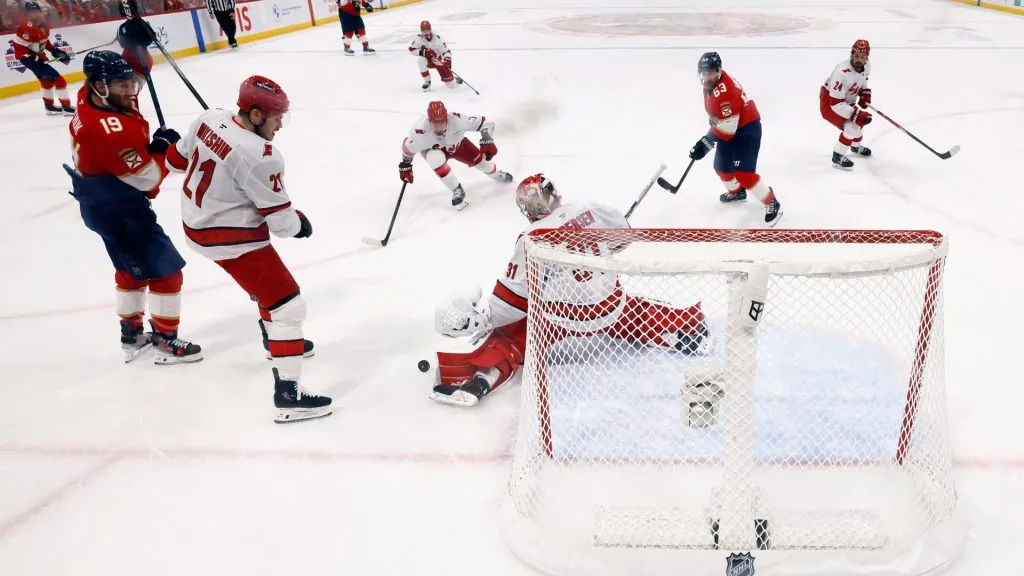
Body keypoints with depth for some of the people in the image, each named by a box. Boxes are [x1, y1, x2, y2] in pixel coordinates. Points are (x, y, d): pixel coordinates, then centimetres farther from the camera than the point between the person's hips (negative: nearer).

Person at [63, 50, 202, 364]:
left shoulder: (91, 99, -5)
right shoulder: (110, 132, -31)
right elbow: (148, 178, -25)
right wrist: (163, 147, -9)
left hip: (103, 201, 10)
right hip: (117, 209, -10)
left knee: (132, 267, 24)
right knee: (165, 270, 0)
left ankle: (132, 335, 38)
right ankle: (166, 342, 12)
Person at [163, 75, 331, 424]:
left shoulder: (209, 119, -4)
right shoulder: (259, 157, -28)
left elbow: (180, 158, 12)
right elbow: (279, 219, -21)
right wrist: (301, 225, -1)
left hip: (196, 222, 10)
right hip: (230, 238, -10)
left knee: (266, 278, 31)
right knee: (288, 306, -7)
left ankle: (277, 340, 50)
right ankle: (288, 394, -7)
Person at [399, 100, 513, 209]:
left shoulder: (457, 120, -40)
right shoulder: (420, 131, -40)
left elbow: (484, 122, -30)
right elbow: (407, 147, -19)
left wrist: (487, 141, -41)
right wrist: (405, 166, -7)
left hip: (457, 144, 2)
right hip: (432, 150, -2)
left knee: (480, 159, -2)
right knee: (436, 159, -34)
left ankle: (496, 175, 38)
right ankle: (457, 190, -10)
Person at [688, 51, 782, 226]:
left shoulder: (725, 92, -33)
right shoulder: (710, 82, -4)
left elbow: (727, 128, -32)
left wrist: (705, 143, -31)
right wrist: (713, 120, 22)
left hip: (747, 128, -9)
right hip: (729, 128, 10)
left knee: (743, 172, -17)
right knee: (722, 166, 17)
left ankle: (772, 204, -3)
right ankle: (736, 192, 46)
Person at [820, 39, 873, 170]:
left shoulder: (866, 66, -10)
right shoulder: (842, 72, -36)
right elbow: (836, 104, -35)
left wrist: (865, 94, -3)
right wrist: (856, 114, -36)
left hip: (846, 100, 9)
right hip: (828, 101, -9)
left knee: (861, 120, 23)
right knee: (851, 126, -21)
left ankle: (856, 146, 53)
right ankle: (837, 157, -6)